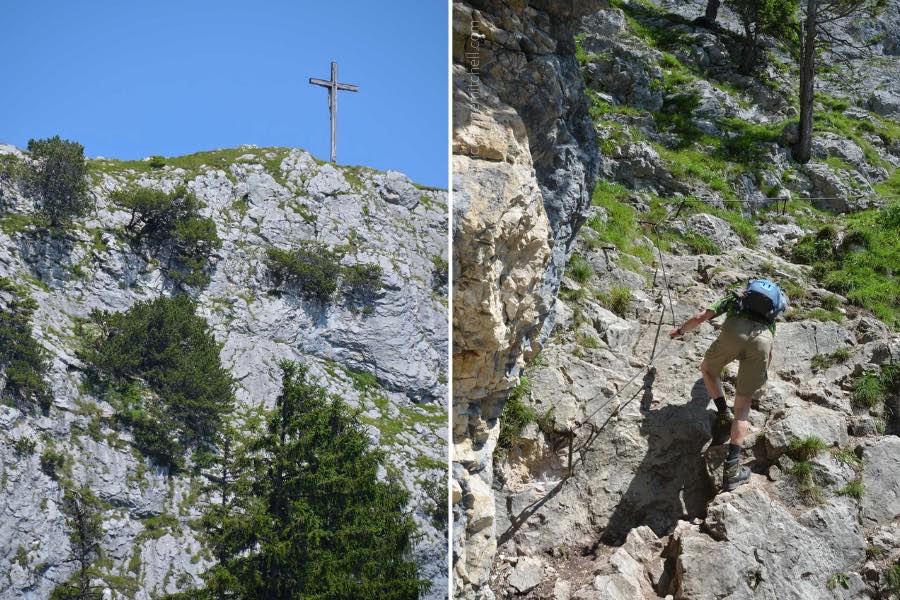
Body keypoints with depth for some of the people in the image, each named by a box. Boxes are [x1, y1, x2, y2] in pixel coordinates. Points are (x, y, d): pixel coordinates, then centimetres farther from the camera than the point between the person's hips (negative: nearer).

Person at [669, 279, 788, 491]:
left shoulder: (734, 297, 36)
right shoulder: (771, 316, 42)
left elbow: (700, 317, 30)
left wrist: (680, 331, 48)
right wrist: (760, 379, 58)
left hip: (734, 331, -1)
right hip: (762, 338, 2)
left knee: (708, 369, 32)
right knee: (742, 405, 7)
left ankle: (724, 414, 13)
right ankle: (732, 467, -6)